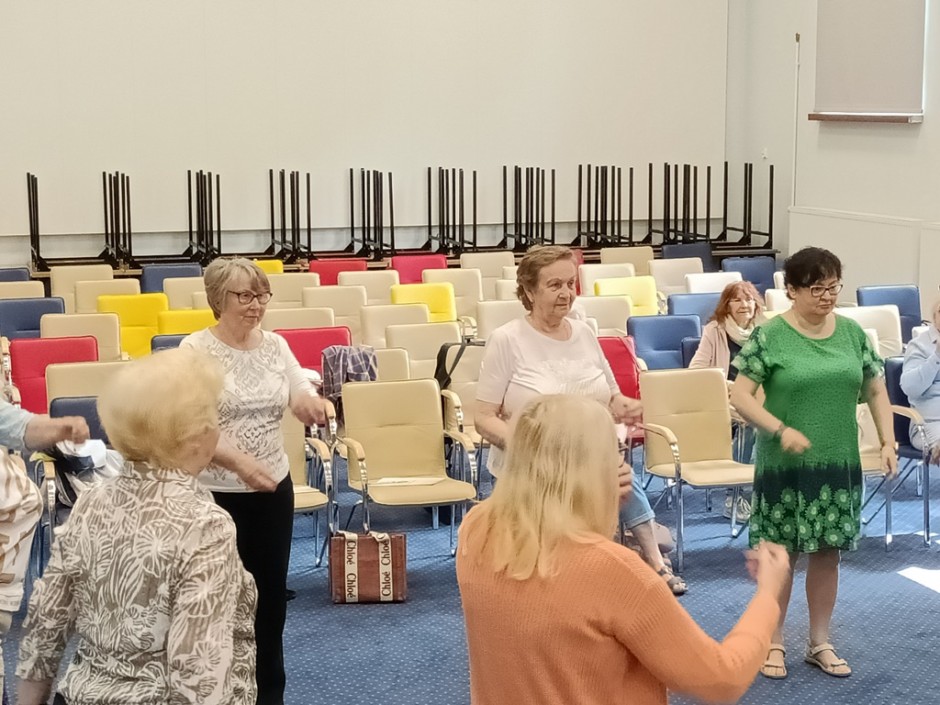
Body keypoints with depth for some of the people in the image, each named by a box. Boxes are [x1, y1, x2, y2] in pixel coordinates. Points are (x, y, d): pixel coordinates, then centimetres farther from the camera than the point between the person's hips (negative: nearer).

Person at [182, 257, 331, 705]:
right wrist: (238, 461, -30)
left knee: (271, 594, 13)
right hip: (216, 493, -5)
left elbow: (306, 404, 1)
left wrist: (310, 404, -24)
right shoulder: (196, 349, -12)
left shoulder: (276, 345, 3)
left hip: (273, 488, 5)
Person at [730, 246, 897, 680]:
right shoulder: (769, 336, -10)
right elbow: (739, 395, -11)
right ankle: (773, 643, 20)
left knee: (827, 554, 12)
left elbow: (875, 389, 12)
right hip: (784, 466, -4)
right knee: (782, 555, 4)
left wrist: (888, 441, 2)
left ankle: (820, 643, 26)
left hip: (839, 464, 4)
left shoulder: (852, 332, 4)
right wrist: (781, 429, -23)